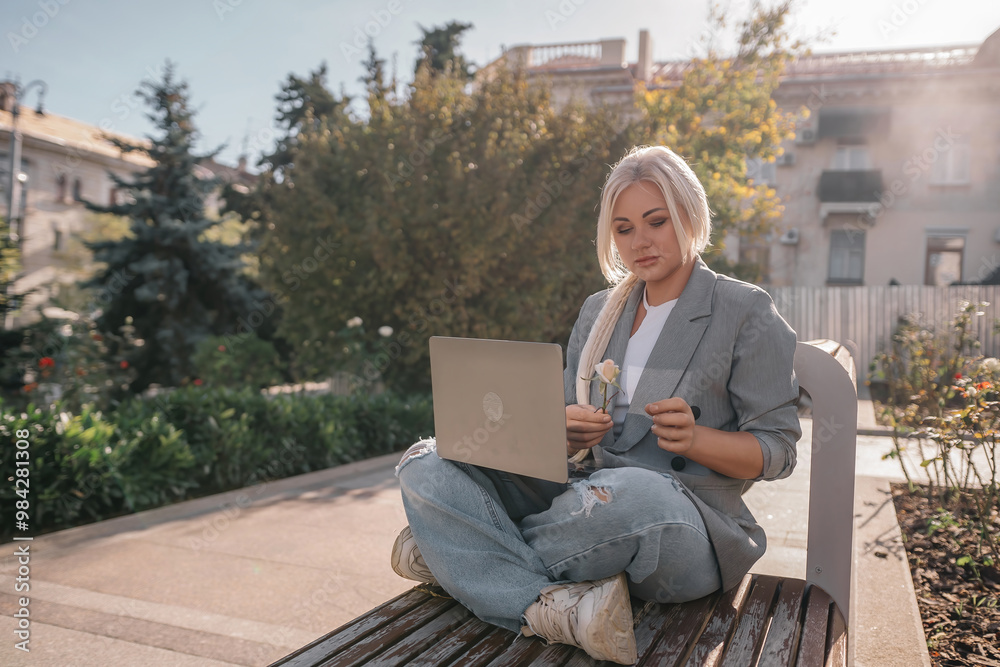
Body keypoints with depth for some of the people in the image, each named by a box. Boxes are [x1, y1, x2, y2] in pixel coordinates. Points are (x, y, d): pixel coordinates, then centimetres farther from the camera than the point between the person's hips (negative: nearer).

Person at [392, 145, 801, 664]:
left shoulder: (745, 312, 2)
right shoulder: (598, 311, 17)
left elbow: (777, 451, 0)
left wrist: (694, 438, -19)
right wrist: (565, 432, -8)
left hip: (689, 528, -5)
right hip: (594, 501, 5)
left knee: (627, 492, -43)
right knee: (429, 466, -13)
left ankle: (454, 551, -18)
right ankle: (553, 608, -31)